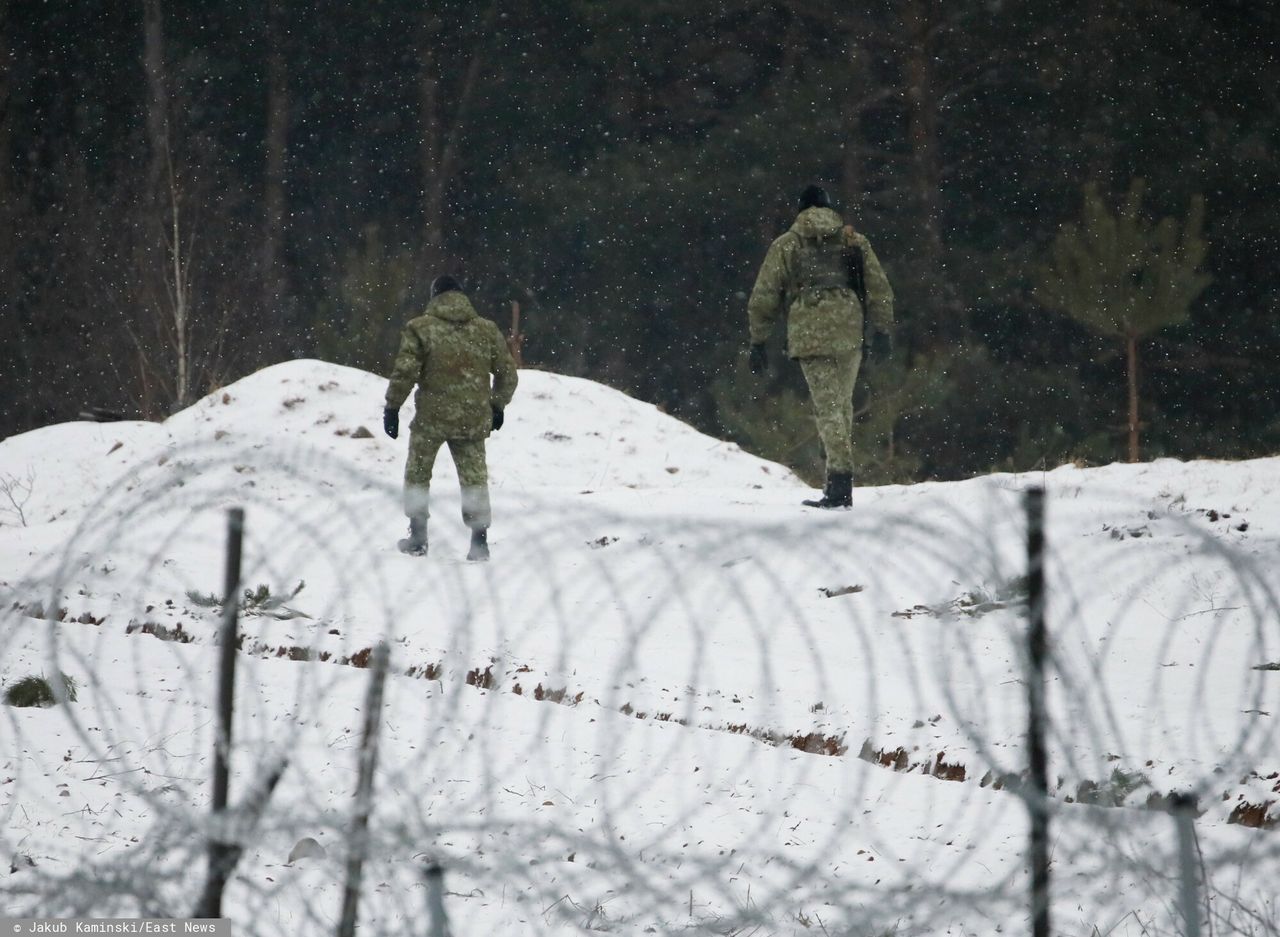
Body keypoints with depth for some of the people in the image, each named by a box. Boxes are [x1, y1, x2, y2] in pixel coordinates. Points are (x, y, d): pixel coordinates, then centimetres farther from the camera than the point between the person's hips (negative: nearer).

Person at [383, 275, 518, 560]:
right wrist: (497, 406, 24)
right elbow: (507, 373, 10)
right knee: (474, 476, 11)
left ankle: (417, 537, 16)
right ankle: (479, 540, 5)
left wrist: (392, 407, -1)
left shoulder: (421, 328, -6)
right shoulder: (487, 330, 5)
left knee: (417, 474, 15)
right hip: (474, 419, 2)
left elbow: (404, 372, -11)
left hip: (431, 418, -2)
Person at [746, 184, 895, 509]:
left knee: (828, 408, -5)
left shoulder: (786, 245, 11)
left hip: (810, 334, -2)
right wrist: (882, 331, 10)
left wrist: (757, 342, 13)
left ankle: (840, 480, -15)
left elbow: (763, 298, 8)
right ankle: (839, 480, 11)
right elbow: (879, 287, 9)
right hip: (850, 333, 2)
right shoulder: (854, 241, 16)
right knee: (842, 405, 13)